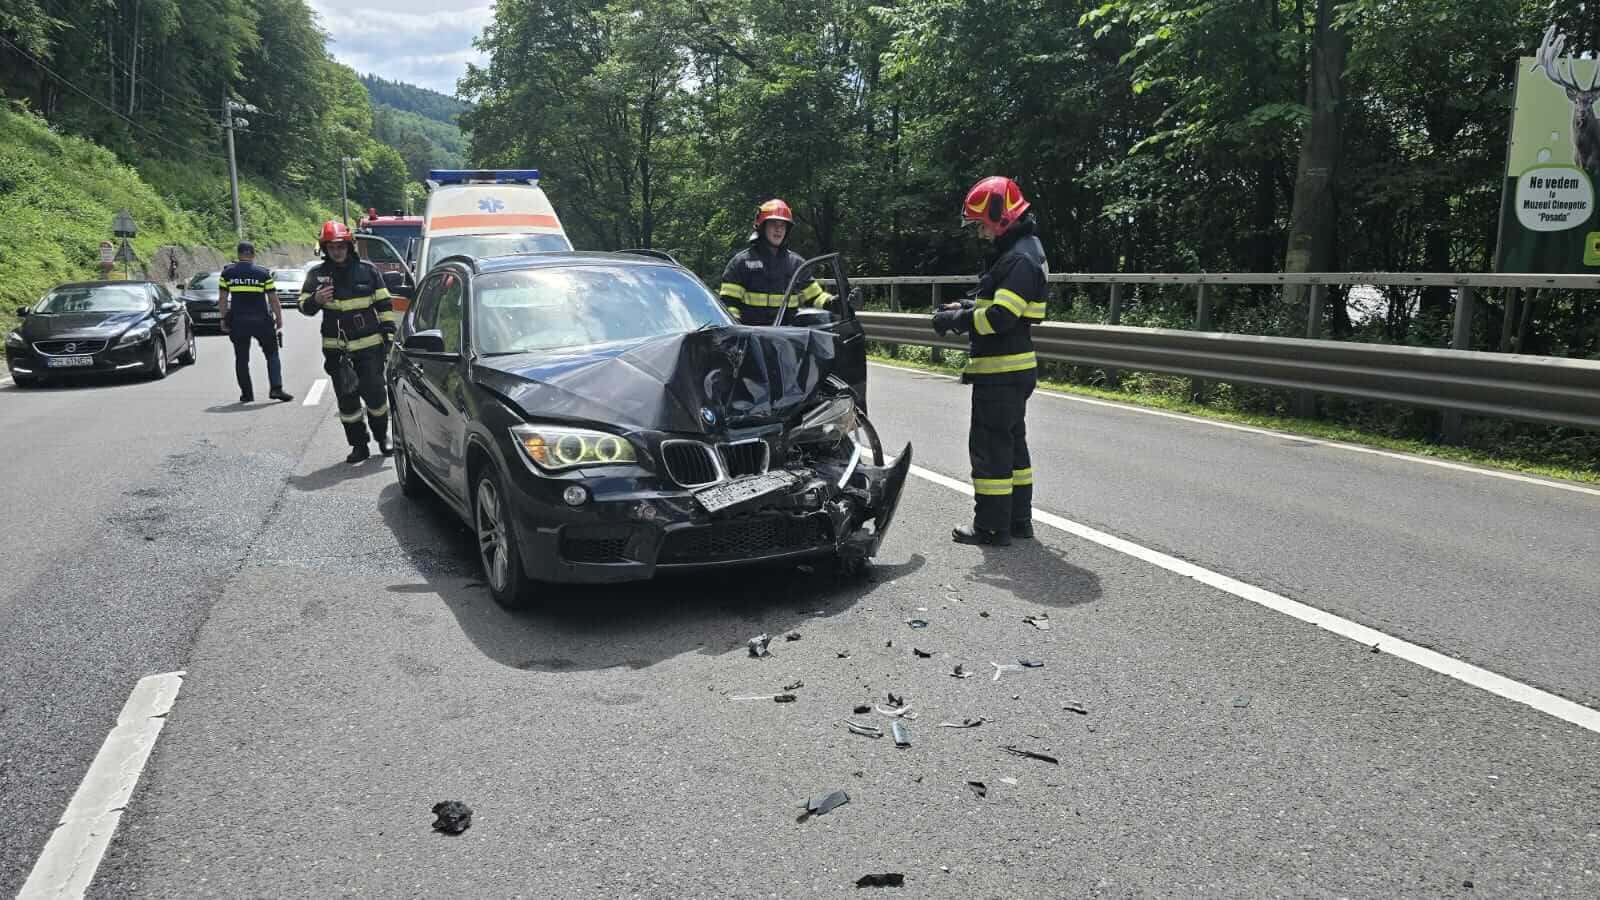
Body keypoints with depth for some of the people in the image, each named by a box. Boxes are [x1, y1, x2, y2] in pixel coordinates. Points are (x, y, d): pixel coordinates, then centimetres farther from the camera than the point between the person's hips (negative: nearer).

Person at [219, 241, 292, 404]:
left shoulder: (227, 273, 3)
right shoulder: (263, 274, -1)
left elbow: (222, 300, 3)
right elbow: (273, 300, 0)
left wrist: (224, 319, 12)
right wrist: (279, 319, 9)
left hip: (238, 321, 1)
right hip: (261, 320, -1)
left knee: (241, 358, 11)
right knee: (272, 354, 9)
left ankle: (246, 393, 12)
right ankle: (276, 388, -4)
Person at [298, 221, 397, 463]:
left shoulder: (368, 270, 3)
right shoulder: (317, 274, 4)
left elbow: (384, 305, 7)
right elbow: (304, 306, 5)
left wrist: (389, 334, 2)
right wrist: (316, 301, -17)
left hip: (369, 345, -1)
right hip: (336, 348, 1)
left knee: (375, 393, -1)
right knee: (347, 399, 5)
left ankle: (382, 436, 21)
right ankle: (359, 445, 15)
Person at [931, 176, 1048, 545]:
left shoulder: (1020, 257, -18)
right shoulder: (1017, 250, 15)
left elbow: (1000, 317, -26)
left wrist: (954, 320, -15)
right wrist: (964, 308, 8)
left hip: (1000, 372, -11)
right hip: (1012, 370, 11)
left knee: (990, 446, -3)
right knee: (1011, 441, 16)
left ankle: (992, 525, 4)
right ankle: (1018, 519, 26)